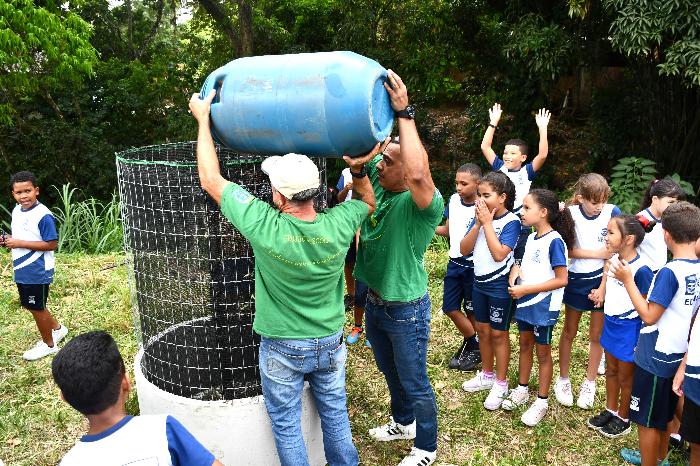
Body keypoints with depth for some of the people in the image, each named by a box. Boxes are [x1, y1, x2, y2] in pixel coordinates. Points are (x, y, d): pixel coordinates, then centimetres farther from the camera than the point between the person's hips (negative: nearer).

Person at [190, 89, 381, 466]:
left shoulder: (266, 229, -30)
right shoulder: (338, 226, -19)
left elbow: (211, 180, -17)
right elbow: (367, 202, 7)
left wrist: (203, 118, -8)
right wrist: (358, 169, -12)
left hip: (282, 348, -4)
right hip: (330, 343, 4)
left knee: (286, 424, 17)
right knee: (335, 413, 23)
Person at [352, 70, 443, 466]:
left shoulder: (425, 204, -24)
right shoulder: (377, 185, -4)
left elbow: (418, 174, -46)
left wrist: (404, 113, -42)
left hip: (406, 310, -7)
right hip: (374, 303, 8)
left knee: (414, 382, 11)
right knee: (390, 372, 27)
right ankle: (403, 422, 52)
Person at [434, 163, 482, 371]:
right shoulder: (453, 200, 2)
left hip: (473, 266, -6)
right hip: (455, 263, 6)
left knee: (472, 311, 8)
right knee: (450, 308, 10)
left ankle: (476, 350, 31)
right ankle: (472, 344, 31)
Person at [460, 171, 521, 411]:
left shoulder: (511, 221, -16)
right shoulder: (479, 217, 0)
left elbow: (499, 254, -27)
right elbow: (464, 249, -5)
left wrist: (488, 223, -23)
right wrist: (478, 223, -15)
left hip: (500, 285, -6)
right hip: (480, 281, 6)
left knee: (498, 333, 6)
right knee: (482, 330, 18)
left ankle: (501, 384, 22)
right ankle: (487, 375, 36)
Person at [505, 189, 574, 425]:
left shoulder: (554, 241, -20)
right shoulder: (531, 238, 6)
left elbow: (561, 280, -22)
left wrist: (525, 289, -23)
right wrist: (515, 271, -5)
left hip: (544, 305, -8)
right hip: (525, 302, 8)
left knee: (543, 352, 7)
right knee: (525, 344, 19)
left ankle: (542, 402, 23)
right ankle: (522, 389, 37)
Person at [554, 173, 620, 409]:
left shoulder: (612, 212, -12)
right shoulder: (570, 213, -12)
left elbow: (613, 252, -10)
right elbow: (565, 250, -9)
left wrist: (603, 287, -12)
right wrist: (596, 253, -18)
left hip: (602, 279, 0)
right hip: (576, 279, 0)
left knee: (596, 334, 11)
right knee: (569, 331, 13)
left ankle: (590, 383, 30)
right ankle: (563, 379, 30)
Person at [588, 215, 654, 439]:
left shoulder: (641, 270, -25)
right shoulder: (614, 259, -2)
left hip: (629, 328, -7)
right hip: (611, 323, 7)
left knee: (626, 377, 11)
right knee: (611, 370, 22)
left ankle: (623, 420, 31)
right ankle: (610, 411, 41)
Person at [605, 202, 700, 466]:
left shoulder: (670, 272, -25)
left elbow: (649, 316, -22)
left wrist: (627, 280, -19)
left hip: (655, 358, -9)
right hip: (678, 354, 9)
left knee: (647, 421, 8)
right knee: (664, 414, 26)